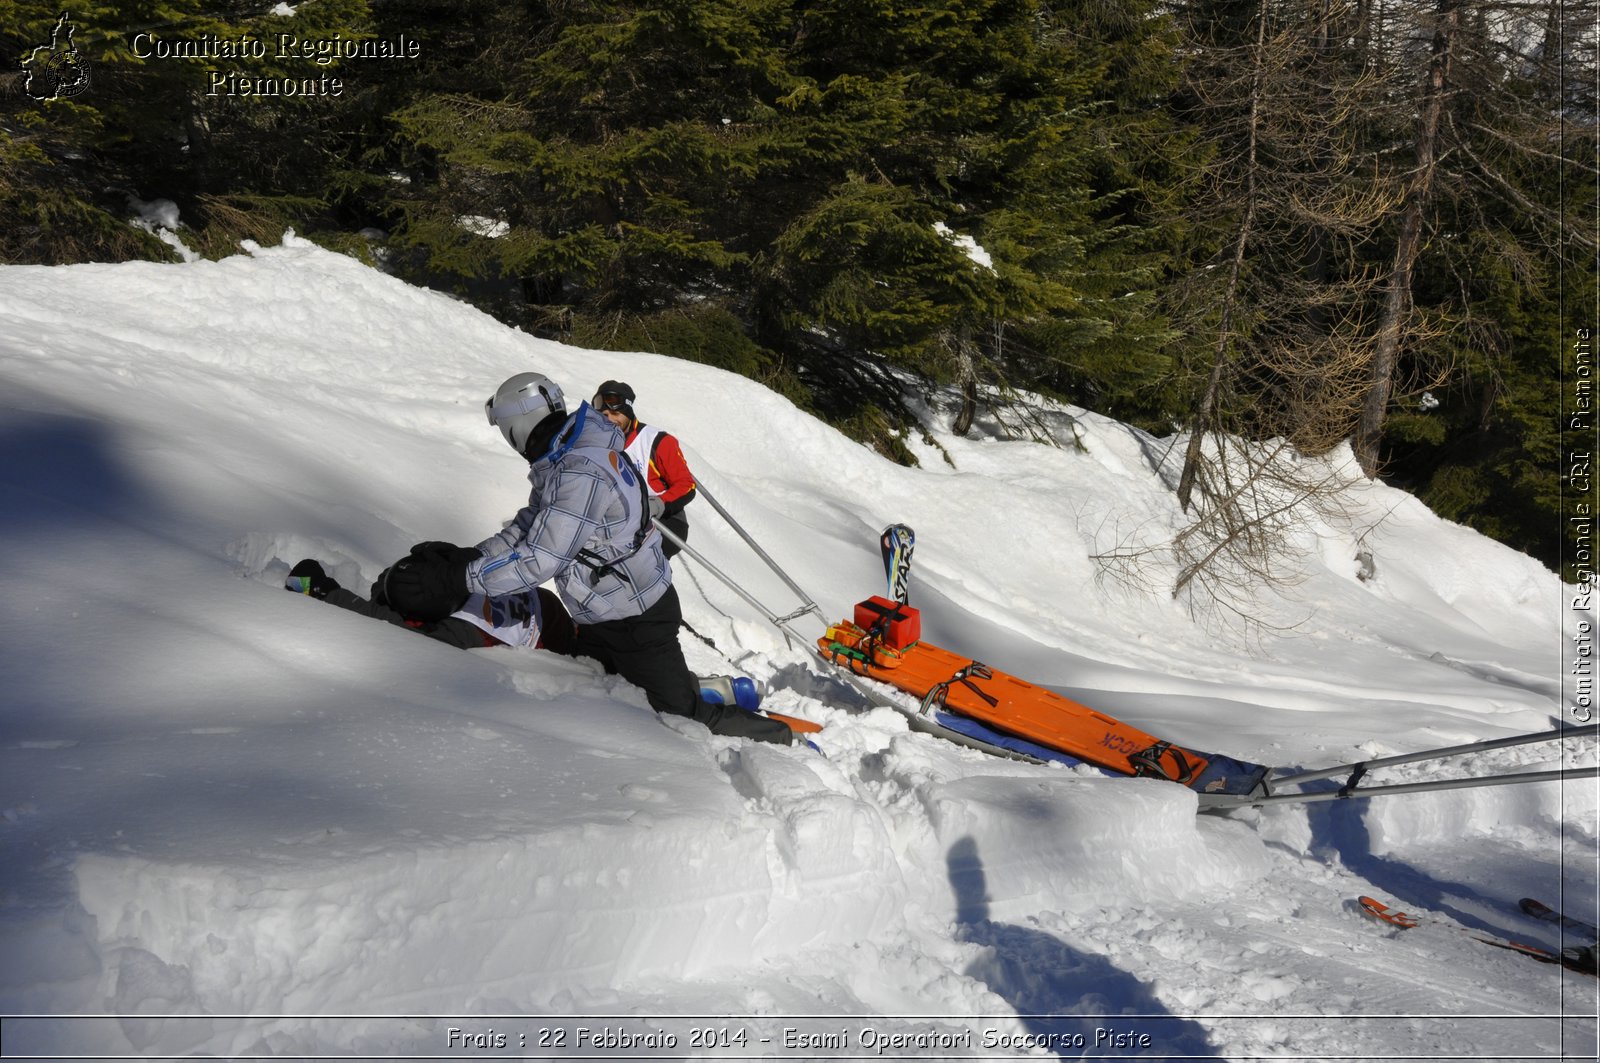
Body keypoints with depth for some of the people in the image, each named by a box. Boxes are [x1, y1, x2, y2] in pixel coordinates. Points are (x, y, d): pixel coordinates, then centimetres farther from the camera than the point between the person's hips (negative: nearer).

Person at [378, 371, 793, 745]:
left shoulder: (580, 473, -29)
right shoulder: (567, 457, 3)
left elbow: (540, 560, -30)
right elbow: (529, 526, 8)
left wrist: (460, 580, -26)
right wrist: (468, 556, -4)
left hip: (639, 619, -10)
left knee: (683, 717, -2)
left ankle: (776, 735, 16)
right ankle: (692, 684, 30)